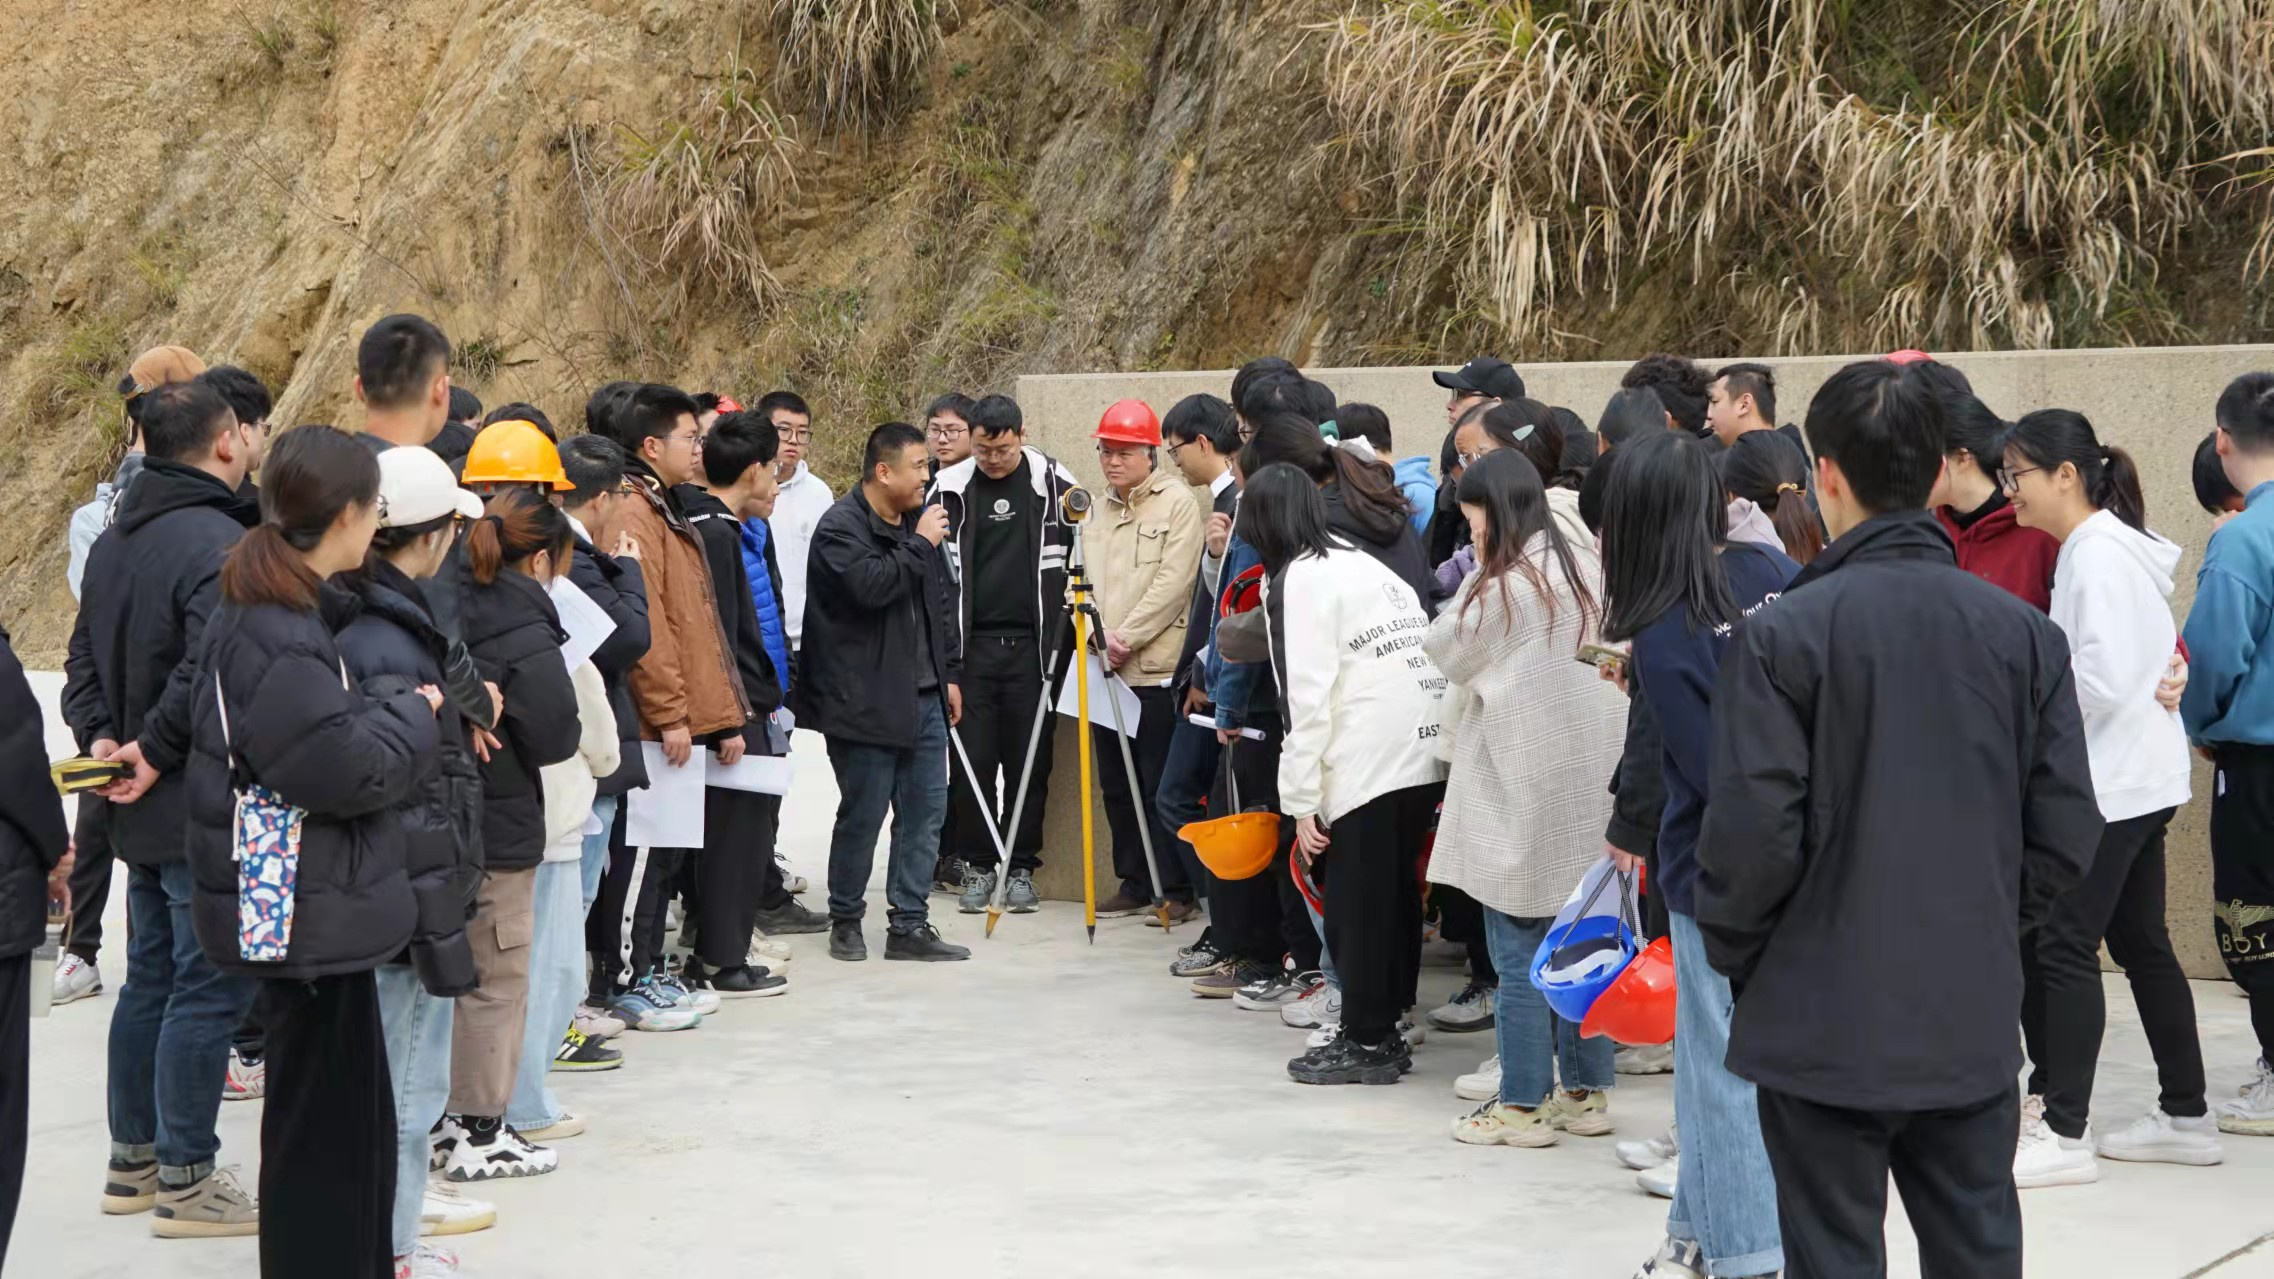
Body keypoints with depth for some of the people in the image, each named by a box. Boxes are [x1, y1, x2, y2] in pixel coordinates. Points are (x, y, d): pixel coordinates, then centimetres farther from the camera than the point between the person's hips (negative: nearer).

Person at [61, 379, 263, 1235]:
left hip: (142, 810, 9)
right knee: (209, 987, -2)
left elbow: (85, 656, 14)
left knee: (151, 977, 18)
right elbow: (212, 671, -29)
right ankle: (185, 1181, 2)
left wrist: (103, 738, 3)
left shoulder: (113, 541, 11)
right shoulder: (220, 544, -20)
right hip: (205, 811, -9)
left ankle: (133, 1162, 26)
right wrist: (155, 750, -17)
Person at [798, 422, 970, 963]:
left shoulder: (918, 521, 15)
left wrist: (949, 673, 20)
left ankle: (909, 926, 12)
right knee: (863, 816, 0)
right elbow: (869, 584, -29)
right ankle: (845, 919, 17)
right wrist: (919, 544, -18)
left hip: (923, 696, 8)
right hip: (866, 701, -8)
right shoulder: (841, 527, -11)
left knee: (926, 808, 6)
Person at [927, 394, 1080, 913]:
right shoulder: (949, 489, 3)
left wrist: (1064, 636, 4)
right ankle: (977, 865, 13)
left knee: (1029, 762, 3)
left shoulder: (1055, 484, 1)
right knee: (972, 762, 1)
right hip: (971, 646, 1)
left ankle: (1021, 867, 14)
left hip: (1033, 644, -1)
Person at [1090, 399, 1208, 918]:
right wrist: (1097, 633, 0)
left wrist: (1127, 636, -13)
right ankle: (1134, 882, 19)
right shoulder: (1100, 507, 18)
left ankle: (1175, 890, 2)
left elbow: (1173, 582, -12)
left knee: (1162, 784, -5)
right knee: (1117, 784, 10)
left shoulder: (1177, 501, -4)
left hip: (1157, 666, -7)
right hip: (1107, 667, 7)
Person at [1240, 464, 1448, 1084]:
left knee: (1357, 900, 1)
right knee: (1396, 891, 15)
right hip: (1427, 751, 8)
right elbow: (1423, 652, 15)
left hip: (1370, 763, -8)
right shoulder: (1364, 563, 20)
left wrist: (1302, 801, -7)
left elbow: (1306, 696, -10)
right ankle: (1385, 1025, 23)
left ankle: (1366, 1040, 7)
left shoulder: (1299, 580, -3)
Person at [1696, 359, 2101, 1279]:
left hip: (1824, 1024, -3)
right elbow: (2066, 831, 1)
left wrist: (1731, 954, 3)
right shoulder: (2026, 634, -1)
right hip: (1975, 1022, 4)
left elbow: (1752, 834, -15)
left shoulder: (1783, 632, -13)